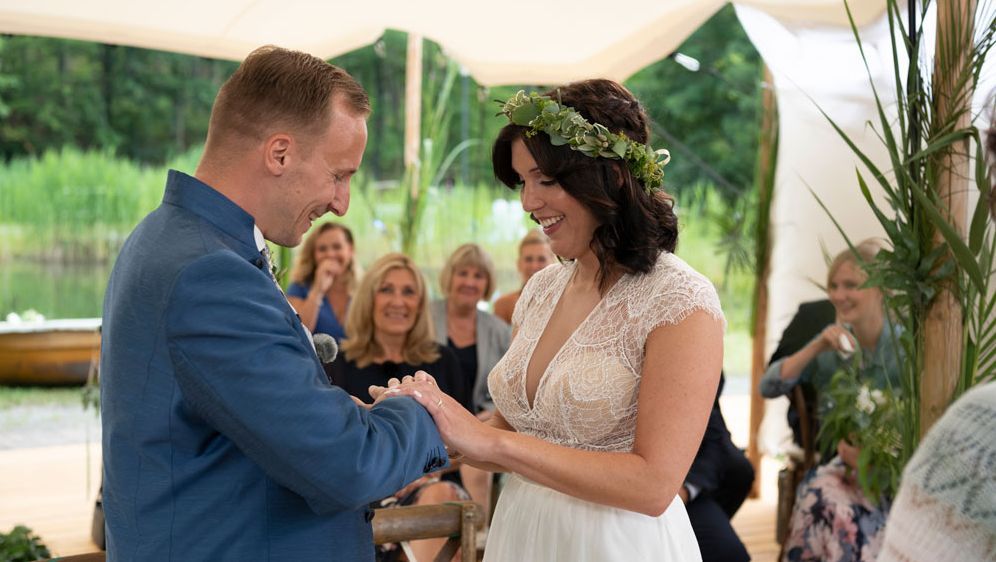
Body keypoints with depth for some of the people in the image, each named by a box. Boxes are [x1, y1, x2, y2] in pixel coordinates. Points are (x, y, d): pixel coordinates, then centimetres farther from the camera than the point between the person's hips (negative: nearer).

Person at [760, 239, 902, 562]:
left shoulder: (905, 347, -5)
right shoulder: (833, 343, 7)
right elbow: (768, 388, -1)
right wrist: (816, 347, -12)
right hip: (836, 463, 3)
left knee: (826, 499, -29)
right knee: (820, 492, -28)